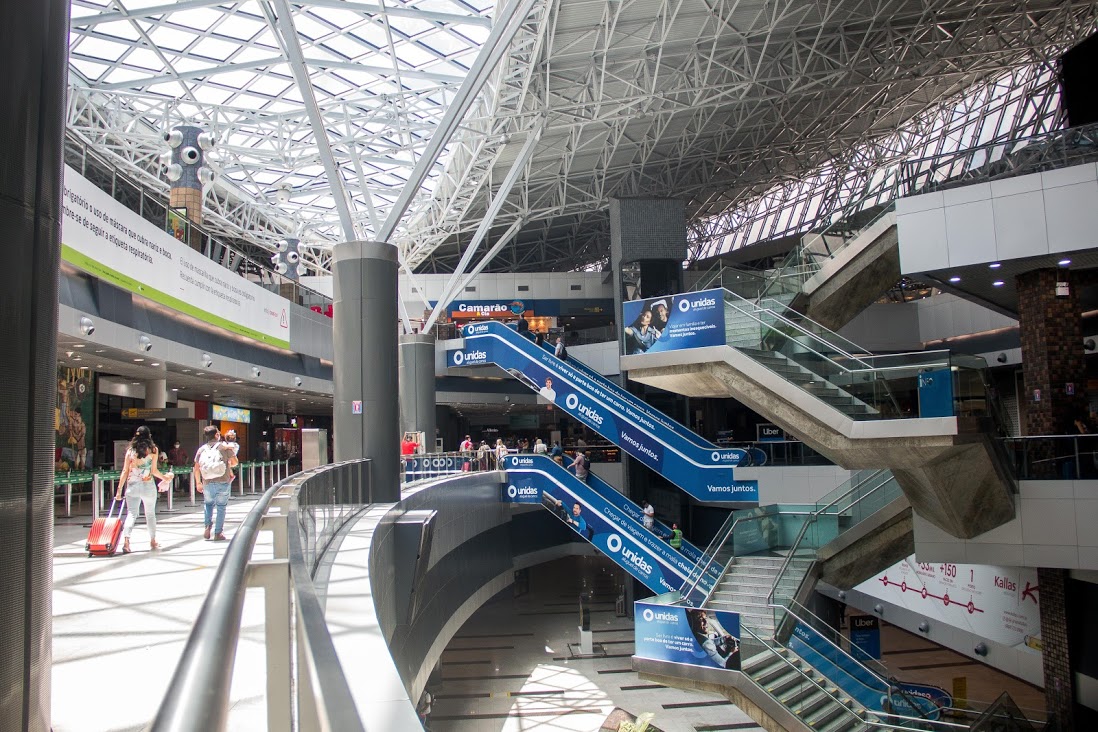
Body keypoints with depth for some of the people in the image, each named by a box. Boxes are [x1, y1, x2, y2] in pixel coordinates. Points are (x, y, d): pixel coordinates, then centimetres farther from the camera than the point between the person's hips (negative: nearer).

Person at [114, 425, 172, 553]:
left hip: (132, 486, 1)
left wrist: (119, 489, 3)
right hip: (148, 485, -1)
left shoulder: (130, 450, 3)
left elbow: (125, 471, 0)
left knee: (131, 514, 2)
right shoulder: (153, 449, -2)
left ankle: (126, 541, -15)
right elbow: (154, 471, -4)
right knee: (150, 514, 13)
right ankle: (153, 541, 23)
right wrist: (165, 477, 13)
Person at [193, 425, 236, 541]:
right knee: (221, 507, 7)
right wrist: (230, 469, 24)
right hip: (223, 481, -2)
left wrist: (198, 483, 13)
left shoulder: (201, 449, 6)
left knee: (208, 504, 24)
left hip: (207, 483, 3)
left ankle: (208, 527, 9)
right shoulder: (224, 447, -2)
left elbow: (196, 468, 5)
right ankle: (218, 533, 7)